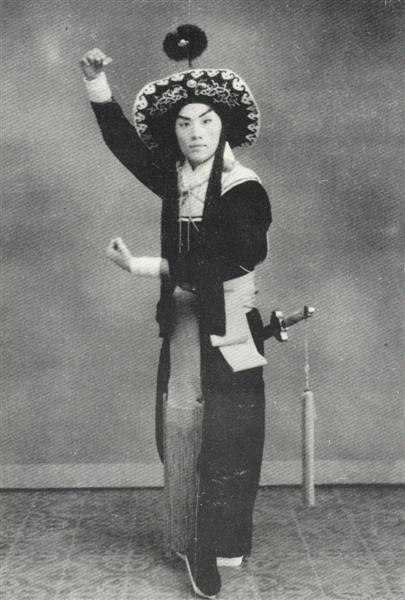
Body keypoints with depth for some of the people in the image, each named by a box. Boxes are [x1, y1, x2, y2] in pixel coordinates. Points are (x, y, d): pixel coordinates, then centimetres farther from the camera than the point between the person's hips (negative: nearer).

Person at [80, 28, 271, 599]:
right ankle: (197, 541, 17)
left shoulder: (243, 189, -12)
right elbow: (125, 141, 12)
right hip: (182, 327, 6)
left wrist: (145, 266, -19)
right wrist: (97, 83, -1)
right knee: (177, 435, 6)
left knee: (226, 444, 0)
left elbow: (233, 259, -21)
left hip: (228, 332, -6)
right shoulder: (175, 180, 7)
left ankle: (218, 549, 11)